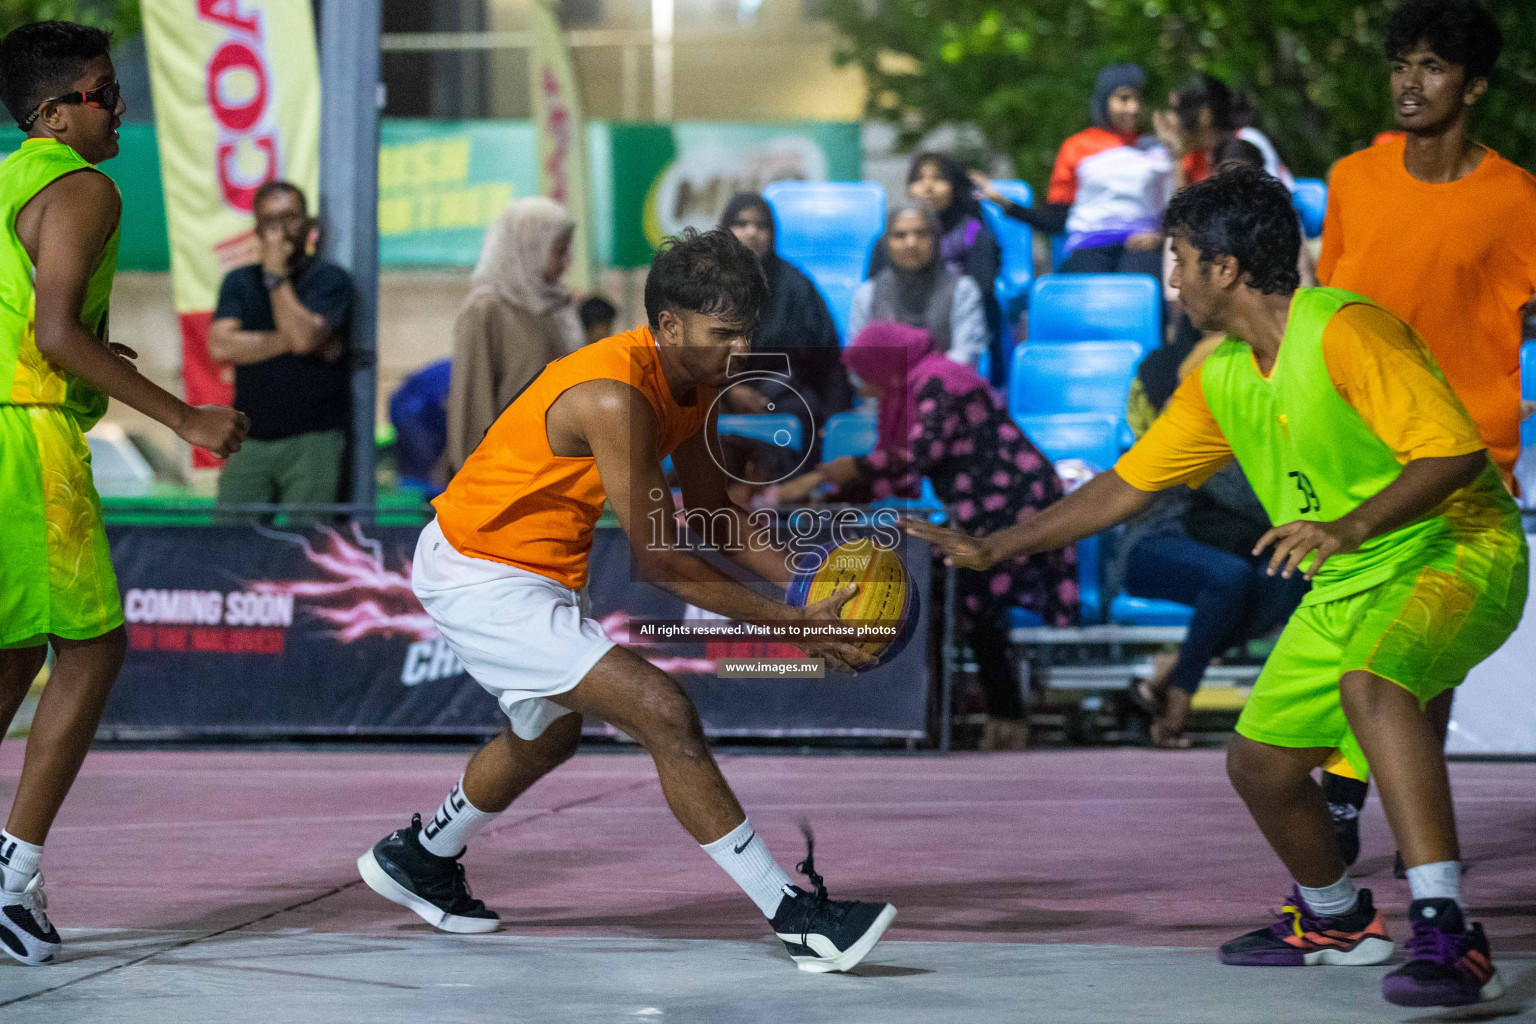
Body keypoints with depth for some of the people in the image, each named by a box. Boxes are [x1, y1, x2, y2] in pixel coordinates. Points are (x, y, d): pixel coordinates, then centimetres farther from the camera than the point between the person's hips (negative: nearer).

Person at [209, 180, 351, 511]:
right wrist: (287, 341, -8)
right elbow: (220, 346, -1)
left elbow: (304, 337, -15)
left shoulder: (329, 279, 3)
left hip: (312, 439, -4)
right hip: (250, 442, 4)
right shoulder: (239, 282, 15)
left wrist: (276, 274, -6)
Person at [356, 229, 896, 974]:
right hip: (480, 578, -11)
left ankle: (418, 858, 57)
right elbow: (658, 558, -28)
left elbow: (713, 512, 10)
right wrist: (793, 623, -26)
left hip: (532, 572, 11)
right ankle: (797, 919, -19)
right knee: (665, 715, -20)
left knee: (550, 733, 34)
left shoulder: (693, 385, -2)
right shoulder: (615, 396, -30)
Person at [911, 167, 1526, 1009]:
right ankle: (1336, 920, 41)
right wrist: (992, 549, 15)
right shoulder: (1222, 380, 7)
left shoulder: (1342, 331, -20)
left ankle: (1446, 936, -41)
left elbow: (1455, 450, -26)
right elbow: (1125, 485, 17)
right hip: (1347, 588, 9)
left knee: (1369, 684, -37)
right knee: (1259, 762, 11)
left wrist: (1349, 529, -37)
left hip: (1458, 549, -9)